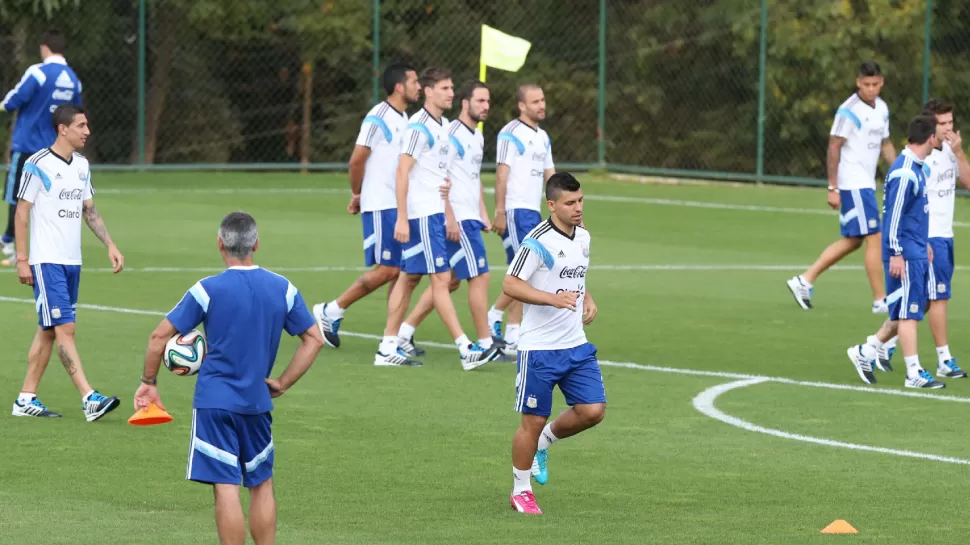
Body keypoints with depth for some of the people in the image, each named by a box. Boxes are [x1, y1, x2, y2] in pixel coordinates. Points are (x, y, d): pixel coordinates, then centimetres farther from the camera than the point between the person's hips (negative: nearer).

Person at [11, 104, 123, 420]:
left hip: (72, 261, 8)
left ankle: (26, 399, 15)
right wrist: (22, 260, -12)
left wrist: (110, 245, 9)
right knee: (65, 328, -12)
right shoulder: (38, 165, -11)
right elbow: (22, 213, -9)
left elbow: (89, 210, 19)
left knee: (48, 330, 9)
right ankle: (90, 400, -18)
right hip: (46, 262, -8)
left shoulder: (81, 165, 11)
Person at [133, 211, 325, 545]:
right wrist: (282, 384, 12)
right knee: (262, 485, 16)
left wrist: (148, 381, 8)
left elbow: (160, 336, -6)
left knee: (226, 488, -5)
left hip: (215, 401, -3)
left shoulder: (208, 290, -8)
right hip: (258, 402, 3)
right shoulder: (283, 289, 2)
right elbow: (314, 339, 8)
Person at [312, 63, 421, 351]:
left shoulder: (404, 119, 14)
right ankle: (330, 312, 1)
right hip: (380, 206, -8)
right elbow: (357, 160, -11)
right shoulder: (378, 118, -13)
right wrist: (357, 194, 0)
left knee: (402, 270, 4)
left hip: (399, 206, 8)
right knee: (387, 270, -9)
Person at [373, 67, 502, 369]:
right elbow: (402, 172, -17)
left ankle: (388, 348, 14)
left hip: (434, 213, 9)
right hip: (419, 215, -9)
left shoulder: (443, 126, 14)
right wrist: (401, 218, -20)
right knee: (441, 279, -9)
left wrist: (448, 211, 19)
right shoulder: (419, 127, -13)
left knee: (409, 277, 10)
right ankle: (466, 350, -11)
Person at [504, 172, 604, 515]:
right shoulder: (539, 242, -16)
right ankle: (520, 492, 17)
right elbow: (510, 284, -19)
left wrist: (587, 300, 8)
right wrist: (553, 298, -29)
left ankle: (544, 442, 23)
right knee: (533, 421, 1)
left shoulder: (583, 237, 9)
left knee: (593, 410, -4)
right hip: (539, 348, -7)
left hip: (576, 346, 7)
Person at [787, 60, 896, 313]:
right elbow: (834, 147, -14)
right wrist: (833, 188, -16)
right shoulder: (849, 111, -14)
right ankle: (880, 300, -3)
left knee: (852, 240, 11)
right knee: (874, 238, -8)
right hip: (852, 185, -9)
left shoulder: (882, 109, 11)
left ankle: (805, 280, 15)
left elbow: (885, 144, 22)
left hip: (866, 183, 9)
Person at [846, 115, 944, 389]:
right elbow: (894, 214, -19)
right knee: (908, 313, -5)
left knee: (906, 312, 13)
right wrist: (896, 253, -20)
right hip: (905, 256, -10)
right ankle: (914, 374, -2)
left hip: (917, 253, 10)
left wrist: (924, 243, 26)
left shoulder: (917, 168, 13)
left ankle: (865, 352, 23)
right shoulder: (904, 173, -18)